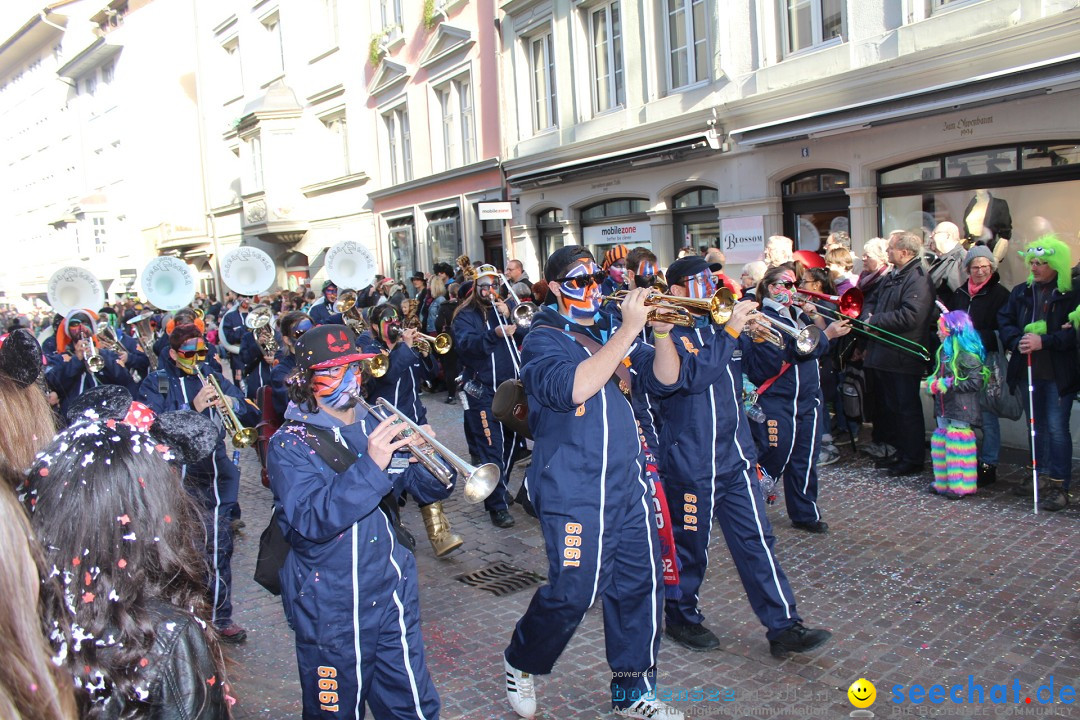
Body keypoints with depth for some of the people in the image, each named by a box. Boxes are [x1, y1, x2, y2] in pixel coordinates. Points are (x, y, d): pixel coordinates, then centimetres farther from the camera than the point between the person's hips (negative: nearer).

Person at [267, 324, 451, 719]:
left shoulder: (376, 427, 5)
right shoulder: (291, 444, -10)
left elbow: (429, 490, 2)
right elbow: (311, 522, -25)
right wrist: (371, 466, -34)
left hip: (393, 593, 4)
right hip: (331, 609, -4)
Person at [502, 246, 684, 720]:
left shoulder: (611, 334, 11)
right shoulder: (544, 341, -7)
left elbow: (663, 379, 7)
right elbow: (574, 388, -27)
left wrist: (662, 332, -11)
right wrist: (628, 330, -25)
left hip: (627, 484, 7)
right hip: (573, 491, -6)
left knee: (641, 584, 10)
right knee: (573, 592, -2)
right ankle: (521, 663, 27)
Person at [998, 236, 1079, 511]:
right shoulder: (1021, 292, 8)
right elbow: (1004, 321, 5)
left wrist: (1044, 341, -23)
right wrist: (1017, 341, -12)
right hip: (1028, 371, 6)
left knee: (1056, 427, -5)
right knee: (1036, 425, 17)